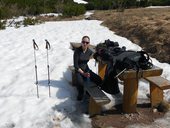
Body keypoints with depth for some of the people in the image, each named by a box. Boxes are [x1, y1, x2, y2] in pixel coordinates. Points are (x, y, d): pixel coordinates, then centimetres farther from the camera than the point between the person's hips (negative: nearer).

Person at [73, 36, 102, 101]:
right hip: (78, 71, -4)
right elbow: (75, 65, -14)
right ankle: (80, 94, -1)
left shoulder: (90, 52, -1)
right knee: (80, 83, -34)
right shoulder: (77, 51, -14)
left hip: (86, 69, 5)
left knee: (99, 80, -15)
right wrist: (83, 73, -20)